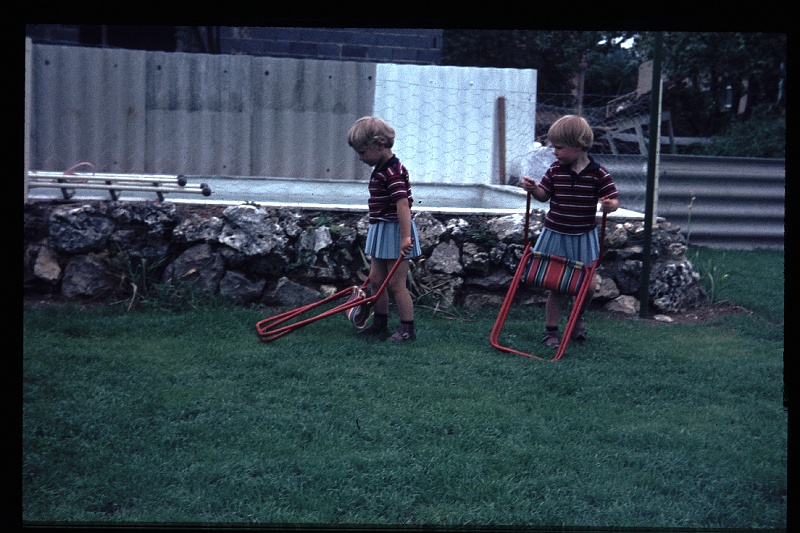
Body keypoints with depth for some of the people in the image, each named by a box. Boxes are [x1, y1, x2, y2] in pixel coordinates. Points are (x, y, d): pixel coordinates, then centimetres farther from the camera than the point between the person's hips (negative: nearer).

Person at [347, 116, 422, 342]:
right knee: (376, 280, 15)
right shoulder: (380, 170, 13)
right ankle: (380, 323, 27)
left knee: (396, 283, -5)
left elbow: (403, 204, -29)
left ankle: (407, 329, 3)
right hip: (381, 230, 10)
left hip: (394, 230, -10)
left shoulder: (393, 172, -20)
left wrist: (405, 236, -36)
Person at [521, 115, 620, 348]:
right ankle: (551, 330, 15)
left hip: (584, 237, -1)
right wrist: (533, 189, -14)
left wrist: (610, 205, -30)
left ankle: (578, 317, 34)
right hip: (555, 234, 1)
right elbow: (544, 195, 6)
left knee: (588, 284, 4)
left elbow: (614, 199, -7)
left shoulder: (598, 173, -9)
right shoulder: (555, 170, -1)